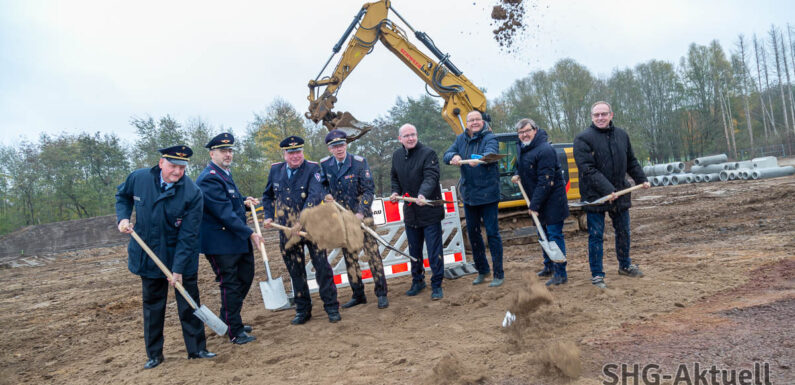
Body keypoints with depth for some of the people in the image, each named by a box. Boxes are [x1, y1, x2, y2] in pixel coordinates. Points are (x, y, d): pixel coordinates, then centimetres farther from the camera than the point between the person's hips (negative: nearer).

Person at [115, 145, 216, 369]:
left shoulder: (192, 193, -19)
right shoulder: (139, 178, -9)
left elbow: (188, 236, -18)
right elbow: (122, 195, 16)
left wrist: (178, 269, -20)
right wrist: (123, 217, -4)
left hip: (182, 259, -3)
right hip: (149, 257, 3)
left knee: (189, 304, 5)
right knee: (152, 306, 13)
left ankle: (196, 349, 20)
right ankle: (154, 355, 27)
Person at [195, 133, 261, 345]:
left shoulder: (225, 174, 12)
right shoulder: (209, 179, -20)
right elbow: (225, 213, -25)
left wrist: (244, 200, 8)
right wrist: (249, 233, -22)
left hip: (239, 240, 10)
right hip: (220, 243, -10)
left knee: (245, 279, 19)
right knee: (230, 285, -1)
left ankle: (229, 321, 35)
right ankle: (235, 331, 12)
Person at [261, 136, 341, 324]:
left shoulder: (313, 169, -10)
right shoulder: (275, 170, 5)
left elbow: (315, 196, -23)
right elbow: (268, 195, 20)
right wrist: (269, 216, 7)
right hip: (287, 231, 4)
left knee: (322, 267, -1)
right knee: (296, 272, 10)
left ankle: (332, 307, 12)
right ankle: (303, 310, 22)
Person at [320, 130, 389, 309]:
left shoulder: (359, 162, -9)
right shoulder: (325, 165, 1)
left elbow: (369, 189, -10)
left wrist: (361, 212, -20)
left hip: (361, 215, -4)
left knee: (372, 252, -4)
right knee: (349, 257, 9)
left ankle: (381, 293, 4)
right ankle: (358, 295, 20)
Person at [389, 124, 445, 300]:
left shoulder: (428, 153, -11)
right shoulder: (397, 156, 8)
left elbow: (431, 177, -23)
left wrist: (423, 194, -40)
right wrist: (395, 192, 1)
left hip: (430, 211, -6)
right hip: (410, 212, 6)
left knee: (434, 251, -1)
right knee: (414, 250, 17)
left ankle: (436, 285, 11)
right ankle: (417, 281, 33)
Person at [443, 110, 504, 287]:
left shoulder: (490, 138, -10)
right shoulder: (461, 139, 7)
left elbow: (490, 153, -30)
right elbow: (446, 155, -3)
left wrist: (479, 158, -52)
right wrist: (454, 156, -26)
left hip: (487, 193, -6)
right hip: (468, 194, 6)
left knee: (492, 232, -3)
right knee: (472, 232, 13)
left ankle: (499, 274, 8)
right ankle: (481, 270, 29)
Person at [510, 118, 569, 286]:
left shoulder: (545, 150, -22)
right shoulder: (521, 148, 8)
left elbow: (545, 181, -24)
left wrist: (534, 205, -24)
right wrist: (518, 175, 6)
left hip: (552, 199, -9)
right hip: (538, 200, 9)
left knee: (554, 235, -8)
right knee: (544, 234, 19)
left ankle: (560, 274, -2)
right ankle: (549, 266, 34)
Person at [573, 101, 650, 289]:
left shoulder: (621, 135, 8)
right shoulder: (583, 139, -12)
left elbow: (631, 162, 19)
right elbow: (588, 170, -19)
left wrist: (641, 179, 7)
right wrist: (607, 190, -25)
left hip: (620, 193, 6)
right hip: (595, 196, -5)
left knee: (623, 232, 18)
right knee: (596, 236, 0)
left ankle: (625, 266, 37)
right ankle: (597, 275, 10)